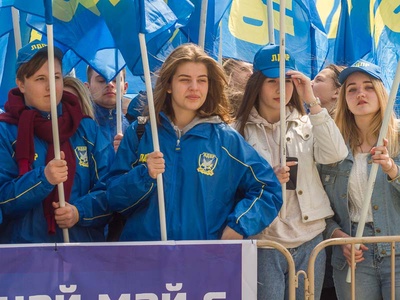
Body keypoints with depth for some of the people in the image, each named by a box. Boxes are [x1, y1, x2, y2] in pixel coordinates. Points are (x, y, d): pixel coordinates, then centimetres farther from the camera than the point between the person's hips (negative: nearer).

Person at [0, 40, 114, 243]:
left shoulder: (87, 128, 8)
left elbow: (111, 188, 3)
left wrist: (81, 211, -14)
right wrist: (43, 179, -22)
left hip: (85, 240, 2)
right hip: (24, 243, -2)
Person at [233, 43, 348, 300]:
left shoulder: (306, 124, 8)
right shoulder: (241, 129, 1)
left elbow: (335, 154, -10)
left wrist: (313, 102, -12)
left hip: (310, 241, 3)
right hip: (264, 243, -3)